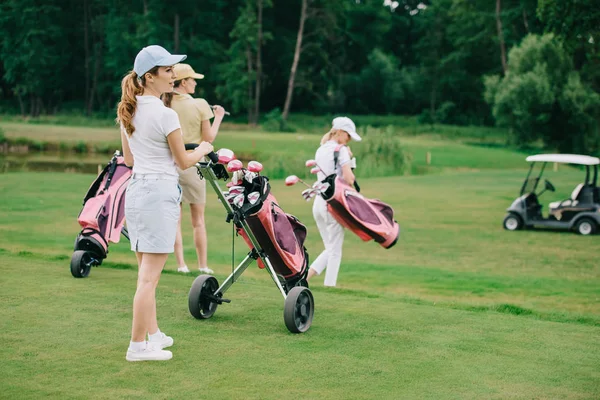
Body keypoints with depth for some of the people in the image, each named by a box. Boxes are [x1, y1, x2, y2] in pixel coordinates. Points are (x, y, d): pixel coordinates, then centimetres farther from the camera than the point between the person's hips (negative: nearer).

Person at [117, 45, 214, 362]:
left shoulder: (127, 111, 9)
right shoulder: (165, 114, -14)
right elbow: (184, 162, -5)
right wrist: (204, 149, 14)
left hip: (134, 191, 8)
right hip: (160, 192, -8)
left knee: (146, 273, 16)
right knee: (149, 276, -3)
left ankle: (153, 334, 26)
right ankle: (137, 346, 1)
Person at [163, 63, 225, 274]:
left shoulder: (164, 105, -2)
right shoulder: (200, 105, -8)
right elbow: (209, 138, -2)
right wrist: (218, 118, 11)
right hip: (192, 164, -2)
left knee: (175, 218, 7)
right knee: (198, 219, 9)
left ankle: (181, 264, 5)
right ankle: (203, 265, 12)